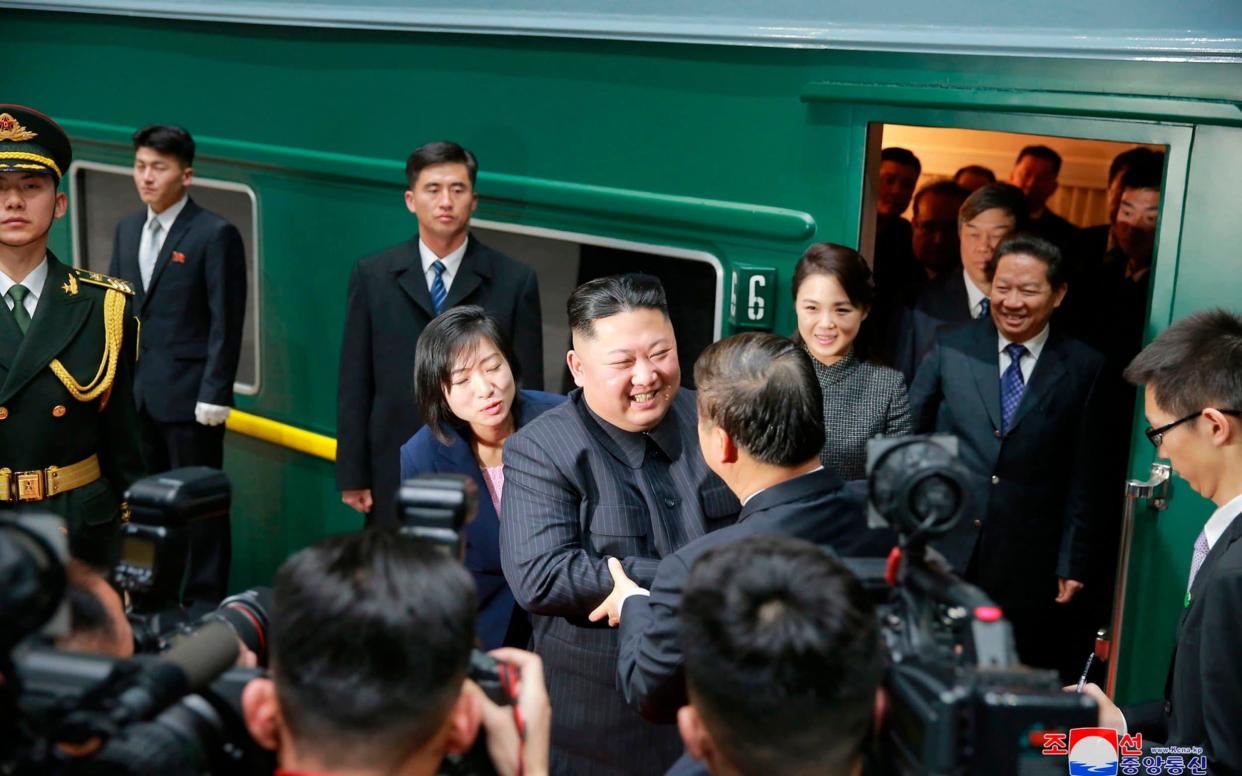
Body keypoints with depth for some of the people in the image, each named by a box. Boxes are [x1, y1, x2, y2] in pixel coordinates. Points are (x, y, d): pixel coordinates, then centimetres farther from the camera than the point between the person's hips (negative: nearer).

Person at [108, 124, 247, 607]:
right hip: (133, 392, 6)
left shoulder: (215, 235, -9)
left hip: (189, 394, -6)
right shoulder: (127, 230, 13)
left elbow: (226, 324, -11)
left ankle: (205, 600, 14)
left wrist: (215, 395, -15)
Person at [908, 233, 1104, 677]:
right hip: (941, 545, 1)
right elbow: (909, 429, 7)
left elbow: (1081, 475, 1)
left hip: (1026, 561, -1)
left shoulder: (1083, 368, 0)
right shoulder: (952, 346, 2)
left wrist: (1072, 560, 1)